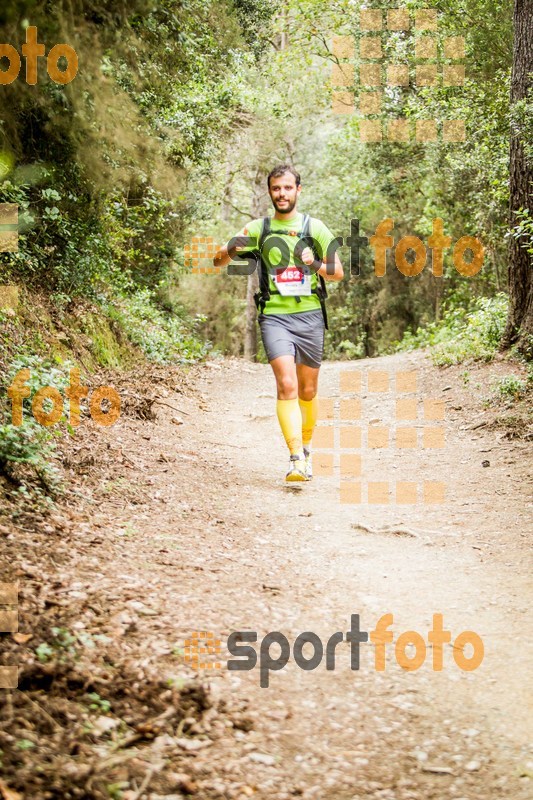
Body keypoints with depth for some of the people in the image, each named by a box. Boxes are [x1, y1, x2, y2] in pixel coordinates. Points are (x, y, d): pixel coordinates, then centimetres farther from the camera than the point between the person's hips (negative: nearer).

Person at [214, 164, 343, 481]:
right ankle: (297, 459, -22)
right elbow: (218, 262, 4)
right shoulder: (257, 229, 7)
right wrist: (229, 250, -19)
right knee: (287, 385, -18)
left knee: (308, 390, 12)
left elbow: (338, 272, 7)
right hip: (275, 315, -1)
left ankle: (306, 445, 34)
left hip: (310, 315, 1)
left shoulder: (315, 227, 7)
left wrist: (315, 265, -13)